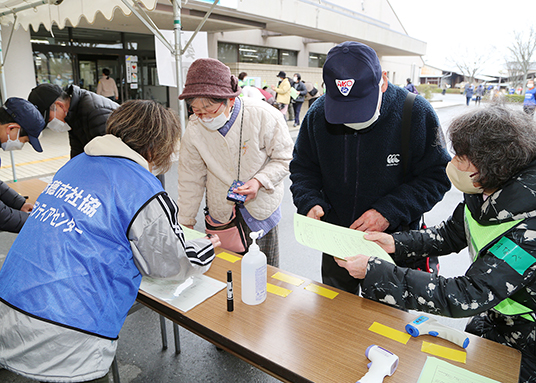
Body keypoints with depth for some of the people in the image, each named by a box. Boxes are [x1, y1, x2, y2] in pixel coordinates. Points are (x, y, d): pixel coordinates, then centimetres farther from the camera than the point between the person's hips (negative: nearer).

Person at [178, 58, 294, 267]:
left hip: (260, 207, -1)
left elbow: (284, 159, -8)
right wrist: (185, 223, 4)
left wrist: (259, 181, -26)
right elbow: (190, 181, -1)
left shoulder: (264, 116, -21)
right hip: (220, 212, 2)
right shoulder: (194, 130, -12)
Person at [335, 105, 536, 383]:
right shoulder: (486, 192, -11)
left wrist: (374, 272, -37)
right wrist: (396, 243, -11)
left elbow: (464, 298, -38)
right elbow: (450, 235, 4)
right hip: (491, 318, 6)